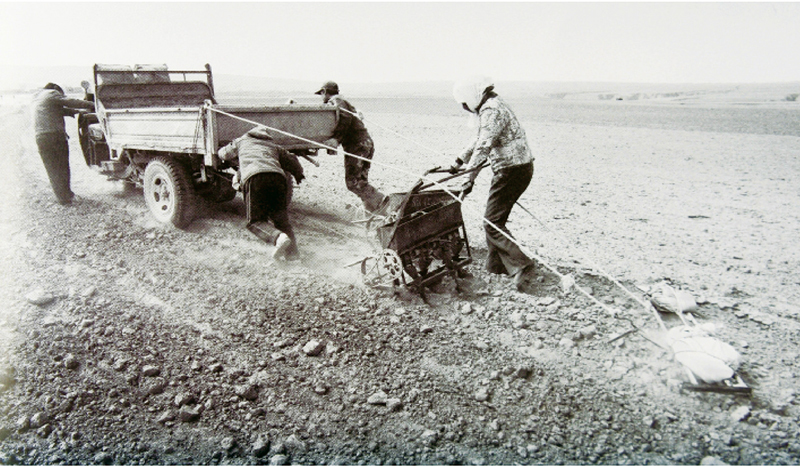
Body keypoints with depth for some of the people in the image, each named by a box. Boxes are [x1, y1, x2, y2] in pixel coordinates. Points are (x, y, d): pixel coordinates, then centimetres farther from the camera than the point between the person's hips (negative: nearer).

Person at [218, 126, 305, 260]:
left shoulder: (241, 141, 34)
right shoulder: (274, 146, 37)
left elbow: (223, 154, 48)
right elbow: (292, 160, 41)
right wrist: (299, 175, 61)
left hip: (254, 177, -3)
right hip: (278, 177, 3)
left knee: (255, 220, 1)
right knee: (280, 218, 14)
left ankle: (278, 238, -27)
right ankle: (291, 249, -6)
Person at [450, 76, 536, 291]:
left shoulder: (492, 111, -17)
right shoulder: (489, 108, 17)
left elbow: (483, 148, -24)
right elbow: (479, 141, 29)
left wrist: (470, 179, -23)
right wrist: (459, 161, 35)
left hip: (513, 170, -10)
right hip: (512, 169, 10)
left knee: (491, 222, -9)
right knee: (495, 218, 17)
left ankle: (521, 264, -11)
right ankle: (496, 264, 26)